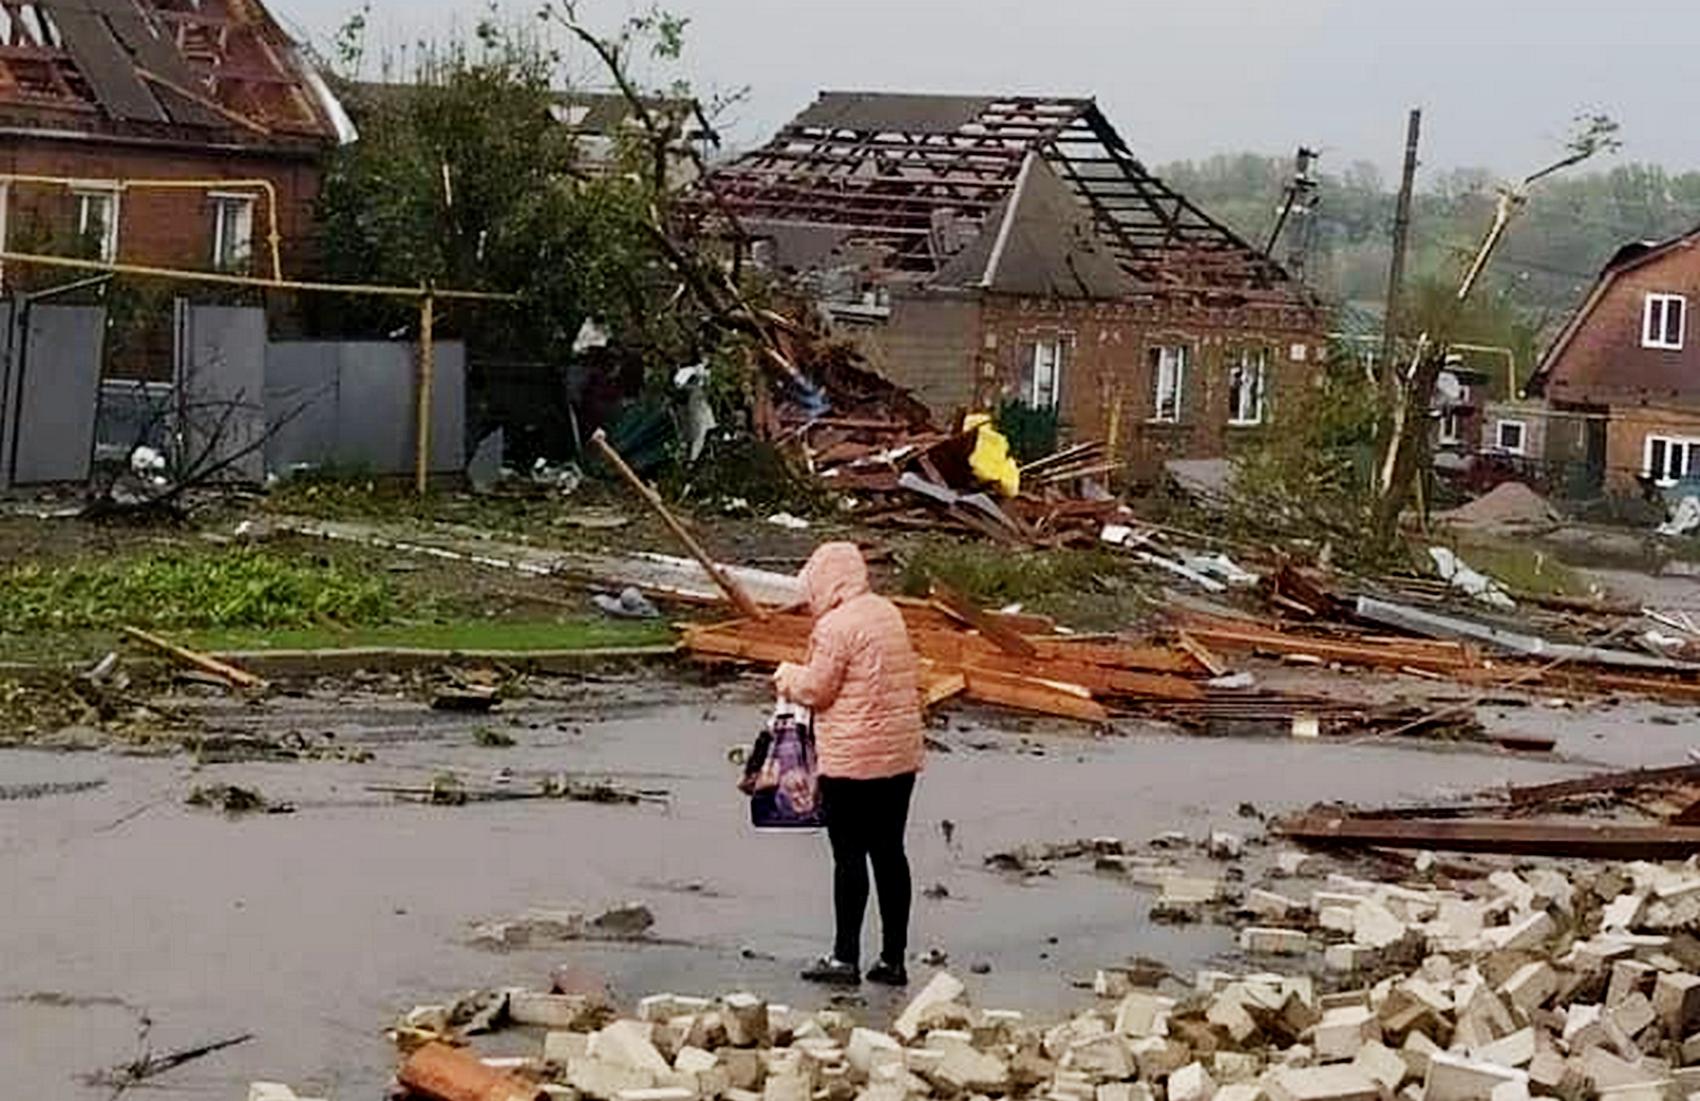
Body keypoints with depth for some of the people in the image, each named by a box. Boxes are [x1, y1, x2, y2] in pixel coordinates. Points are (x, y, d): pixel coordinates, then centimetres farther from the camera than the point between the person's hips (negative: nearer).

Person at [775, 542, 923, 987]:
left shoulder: (835, 626, -15)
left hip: (852, 759, -7)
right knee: (890, 853, 10)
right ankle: (893, 958, 14)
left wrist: (787, 676, 8)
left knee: (849, 855, 0)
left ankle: (845, 958, 5)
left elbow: (816, 689, -12)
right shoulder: (889, 613, 9)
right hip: (901, 754, 7)